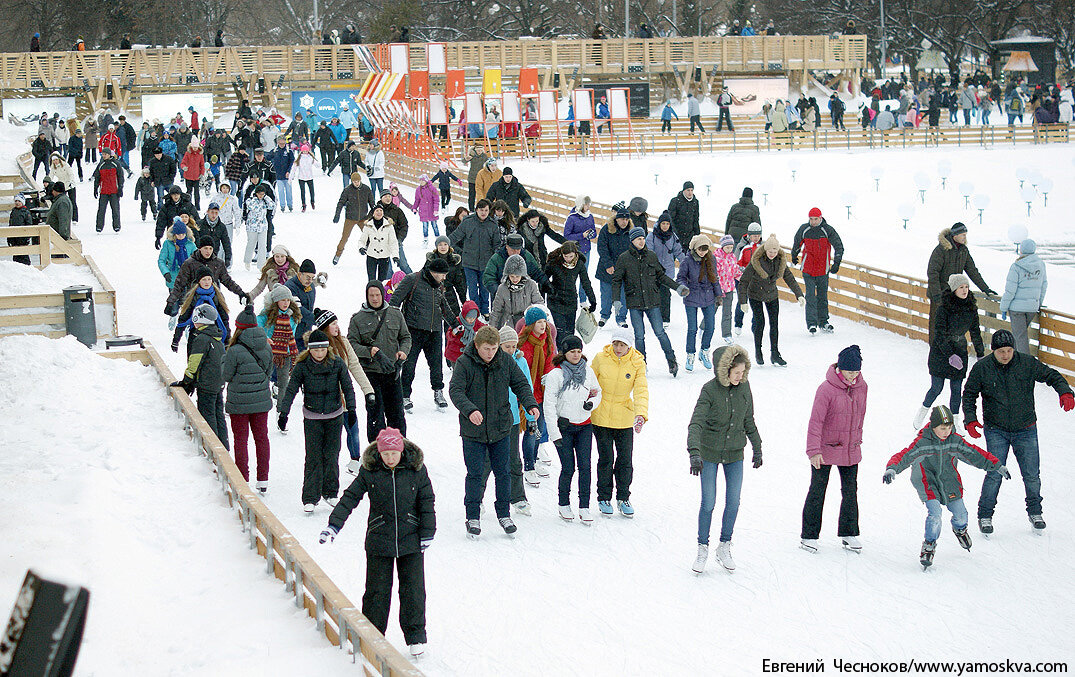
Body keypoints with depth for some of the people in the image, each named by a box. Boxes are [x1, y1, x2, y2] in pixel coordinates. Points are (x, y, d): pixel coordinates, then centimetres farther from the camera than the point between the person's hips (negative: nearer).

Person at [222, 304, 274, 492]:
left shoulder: (235, 351, -19)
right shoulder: (266, 347, -3)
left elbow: (226, 376, -9)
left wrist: (226, 359, 7)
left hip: (239, 402, -4)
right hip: (262, 400, 4)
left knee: (240, 439, 7)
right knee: (261, 437, 13)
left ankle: (243, 480, 10)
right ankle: (262, 480, 16)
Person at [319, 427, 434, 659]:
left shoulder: (416, 469, -6)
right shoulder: (369, 471, -6)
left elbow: (427, 502, 2)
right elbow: (350, 497, -1)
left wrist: (427, 533, 1)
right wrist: (333, 525, -7)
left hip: (411, 543, 0)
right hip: (379, 542, 0)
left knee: (413, 590, 5)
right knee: (377, 590, 5)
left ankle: (416, 637, 19)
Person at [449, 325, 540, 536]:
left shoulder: (506, 361, -1)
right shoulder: (464, 363, -11)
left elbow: (521, 384, 4)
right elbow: (455, 390, -19)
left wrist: (530, 404, -15)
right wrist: (469, 410, -37)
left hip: (501, 428, 3)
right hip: (473, 431, -3)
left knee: (502, 472, 11)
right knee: (474, 474, 4)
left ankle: (504, 514, 25)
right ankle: (473, 516, 16)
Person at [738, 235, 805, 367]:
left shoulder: (781, 261, -12)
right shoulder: (756, 261, -25)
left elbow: (789, 278, -7)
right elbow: (743, 281, -21)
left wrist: (799, 295, -16)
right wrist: (743, 301, -25)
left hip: (772, 295, 4)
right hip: (756, 296, -4)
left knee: (774, 323, 1)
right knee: (760, 322, -6)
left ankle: (775, 353, 10)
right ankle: (758, 351, 13)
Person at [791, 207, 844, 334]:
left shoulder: (828, 230, -9)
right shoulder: (804, 229, -4)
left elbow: (839, 246, -7)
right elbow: (797, 243, 15)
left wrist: (836, 263, -17)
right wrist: (794, 257, 27)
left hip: (823, 270, 0)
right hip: (808, 269, 0)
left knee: (823, 296, 11)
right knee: (811, 297, -7)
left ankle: (823, 322, 21)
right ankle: (811, 323, -5)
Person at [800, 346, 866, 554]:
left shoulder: (861, 387, 0)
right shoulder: (826, 389, -19)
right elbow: (816, 421, -17)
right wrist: (814, 450, -20)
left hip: (851, 450, 5)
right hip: (825, 449, -5)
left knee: (850, 491, 12)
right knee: (817, 491, 5)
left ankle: (848, 533, 26)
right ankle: (809, 535, 15)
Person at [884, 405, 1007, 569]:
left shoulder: (955, 441, -7)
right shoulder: (922, 443, -19)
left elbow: (974, 454, -1)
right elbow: (904, 457, -27)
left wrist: (997, 465, -4)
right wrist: (891, 469, -47)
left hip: (950, 483, 4)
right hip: (928, 484, -4)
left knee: (960, 513, 6)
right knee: (934, 513, -20)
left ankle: (959, 529, 44)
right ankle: (929, 545, 3)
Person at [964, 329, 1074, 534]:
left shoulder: (1028, 363, -7)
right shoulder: (982, 368, -8)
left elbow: (1051, 375, 2)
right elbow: (969, 394, 2)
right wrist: (970, 419, -9)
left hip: (1025, 430, 2)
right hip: (996, 430, -1)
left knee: (1032, 475, 6)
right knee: (995, 475, -8)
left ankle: (1034, 511, 30)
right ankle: (985, 515, 10)